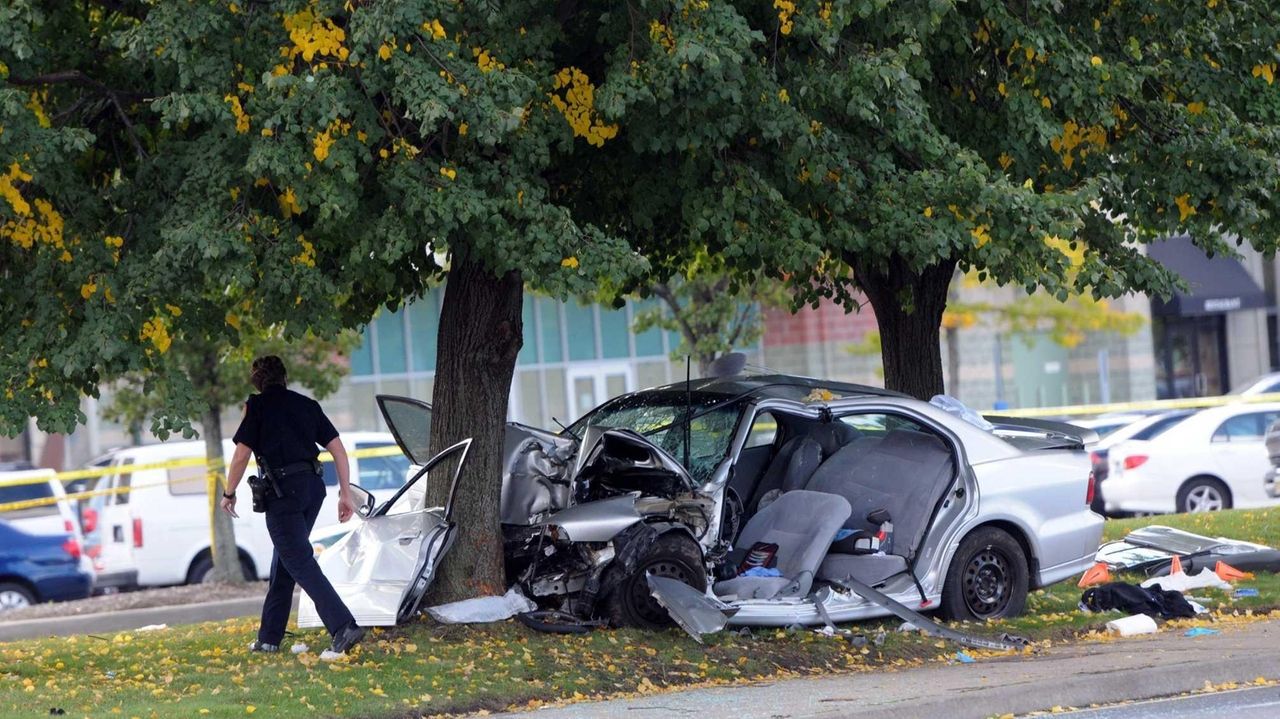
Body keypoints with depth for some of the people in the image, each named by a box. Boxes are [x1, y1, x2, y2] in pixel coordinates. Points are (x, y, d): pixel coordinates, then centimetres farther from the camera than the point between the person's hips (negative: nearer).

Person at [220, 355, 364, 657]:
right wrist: (345, 493, 10)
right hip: (313, 485, 7)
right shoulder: (307, 405, 15)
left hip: (283, 489, -6)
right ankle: (269, 637, 22)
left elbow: (242, 454, -4)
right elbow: (338, 448, 9)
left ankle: (344, 627, -23)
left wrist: (229, 493, 9)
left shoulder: (258, 405, 0)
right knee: (284, 559, 17)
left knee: (300, 562, -9)